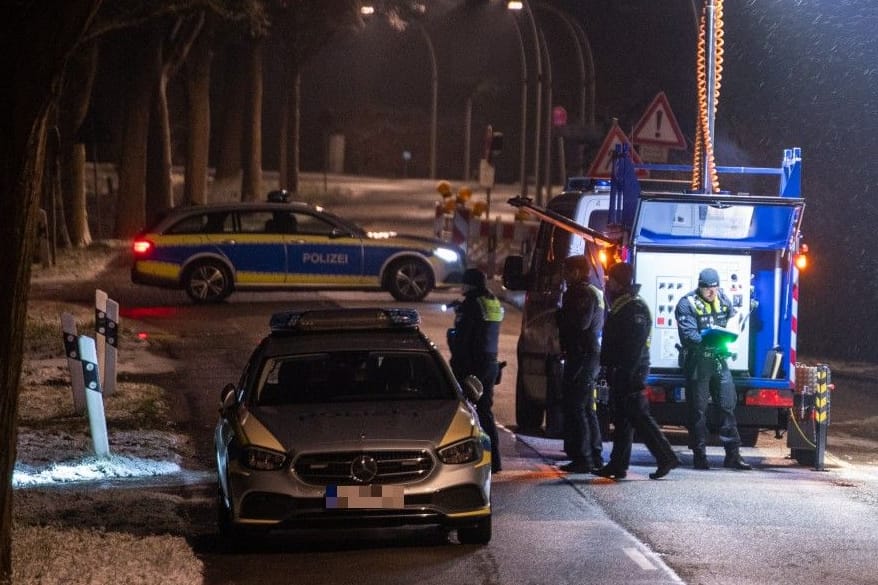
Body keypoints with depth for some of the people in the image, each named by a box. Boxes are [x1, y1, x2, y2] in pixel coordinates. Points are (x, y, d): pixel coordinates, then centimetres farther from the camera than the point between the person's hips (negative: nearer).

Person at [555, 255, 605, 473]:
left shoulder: (584, 294, -14)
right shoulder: (594, 292, 18)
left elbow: (581, 322, -25)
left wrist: (560, 314, -9)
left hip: (581, 356, -11)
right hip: (591, 355, 11)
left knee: (575, 407, -8)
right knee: (587, 407, 17)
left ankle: (582, 458, -9)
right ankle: (595, 456, 21)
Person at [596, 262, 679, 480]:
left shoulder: (635, 309, -14)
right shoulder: (620, 308, 18)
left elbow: (634, 345, -22)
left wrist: (625, 372, -26)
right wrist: (609, 368, 19)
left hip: (630, 373, -10)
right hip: (619, 374, 10)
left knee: (638, 416, -10)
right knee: (622, 419, 10)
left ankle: (665, 456, -8)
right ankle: (618, 464, 12)